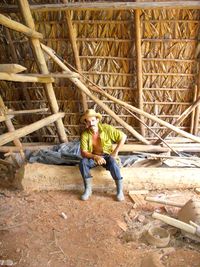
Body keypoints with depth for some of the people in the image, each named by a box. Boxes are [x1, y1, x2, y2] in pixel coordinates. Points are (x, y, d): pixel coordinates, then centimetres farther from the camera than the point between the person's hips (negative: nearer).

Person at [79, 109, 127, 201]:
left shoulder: (106, 128, -16)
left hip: (107, 156, -1)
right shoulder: (85, 134, -13)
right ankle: (88, 189, -14)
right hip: (93, 157, 2)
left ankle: (120, 191, -18)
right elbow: (83, 152, -17)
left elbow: (123, 136, -10)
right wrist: (96, 157, -35)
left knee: (113, 163, -34)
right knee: (83, 162, -28)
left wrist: (115, 152, -14)